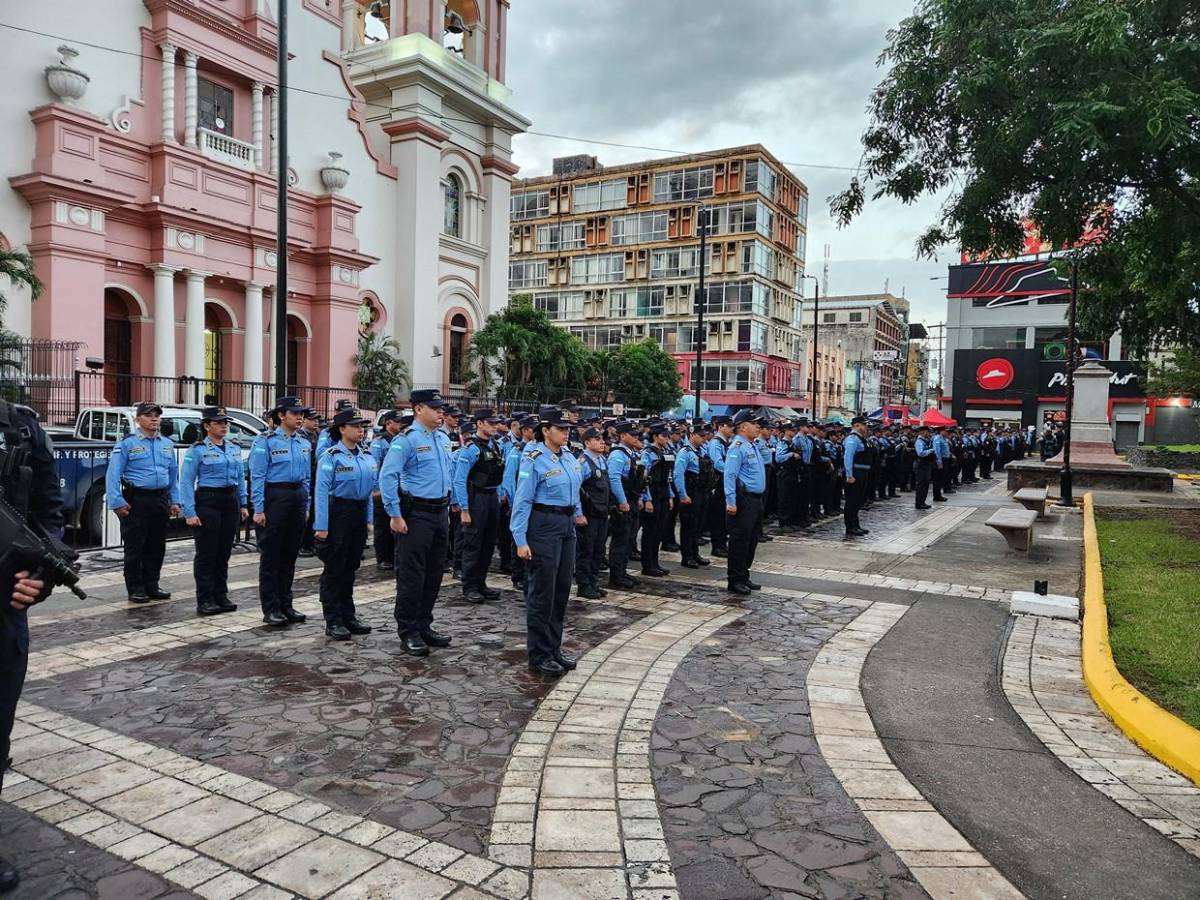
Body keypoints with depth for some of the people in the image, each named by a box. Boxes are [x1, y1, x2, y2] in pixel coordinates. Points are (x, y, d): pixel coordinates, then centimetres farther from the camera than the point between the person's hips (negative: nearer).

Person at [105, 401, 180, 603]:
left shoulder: (167, 444, 13)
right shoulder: (127, 443, -4)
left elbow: (174, 474, 17)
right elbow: (113, 474, -8)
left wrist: (174, 501, 11)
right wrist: (117, 502, -15)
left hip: (161, 500, 5)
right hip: (136, 501, -5)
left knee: (157, 547, 11)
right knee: (135, 547, 1)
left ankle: (152, 585, 23)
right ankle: (136, 589, 11)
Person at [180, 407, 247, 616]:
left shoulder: (235, 449, 12)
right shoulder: (197, 450, -6)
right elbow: (186, 482, -9)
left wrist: (243, 504, 10)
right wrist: (190, 512, -15)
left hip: (231, 502, 6)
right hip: (208, 502, -5)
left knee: (224, 552, 11)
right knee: (206, 554, 0)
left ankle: (221, 596, 21)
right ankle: (205, 600, 7)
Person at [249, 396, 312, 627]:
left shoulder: (305, 443, 13)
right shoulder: (266, 441, -6)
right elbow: (257, 477, -10)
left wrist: (306, 506, 14)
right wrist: (258, 510, -15)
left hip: (298, 496, 6)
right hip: (275, 495, -6)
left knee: (290, 554, 11)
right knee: (271, 555, 0)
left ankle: (285, 604, 20)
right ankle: (271, 608, 6)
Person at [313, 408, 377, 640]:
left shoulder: (366, 456, 9)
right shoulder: (331, 456, -11)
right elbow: (322, 491, -15)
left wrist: (368, 519, 11)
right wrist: (321, 526, -19)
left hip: (359, 514, 6)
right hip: (338, 512, -6)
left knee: (350, 568, 15)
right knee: (334, 569, 2)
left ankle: (348, 616, 25)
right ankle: (333, 622, 10)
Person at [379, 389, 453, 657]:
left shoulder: (444, 439, 12)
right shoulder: (406, 440, -12)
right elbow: (387, 477, -17)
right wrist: (395, 515, -18)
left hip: (440, 513, 8)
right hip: (416, 514, -8)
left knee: (434, 573, 13)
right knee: (411, 575, -2)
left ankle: (424, 625, 25)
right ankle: (408, 632, 7)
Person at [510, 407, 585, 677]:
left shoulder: (568, 457, 9)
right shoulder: (534, 459, -13)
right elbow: (522, 501, -15)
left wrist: (577, 513, 29)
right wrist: (521, 540, -18)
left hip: (567, 524, 8)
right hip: (544, 524, -8)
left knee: (562, 589, 13)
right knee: (543, 591, 0)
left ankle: (554, 648, 26)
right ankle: (539, 655, 12)